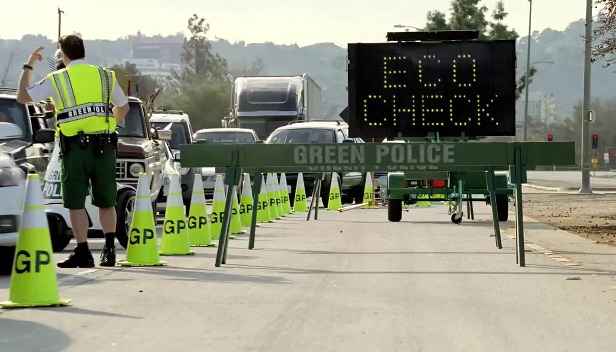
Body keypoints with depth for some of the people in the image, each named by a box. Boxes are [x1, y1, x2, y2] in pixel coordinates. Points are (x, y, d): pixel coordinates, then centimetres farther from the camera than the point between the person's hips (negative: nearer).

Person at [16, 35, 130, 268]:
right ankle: (109, 249, 4)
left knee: (76, 203, 1)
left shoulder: (57, 79, 0)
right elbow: (123, 107, 20)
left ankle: (83, 253, -3)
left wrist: (28, 67, 16)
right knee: (106, 202, 10)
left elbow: (22, 97, 6)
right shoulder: (105, 76, 10)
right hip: (104, 145, 3)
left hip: (75, 146, -3)